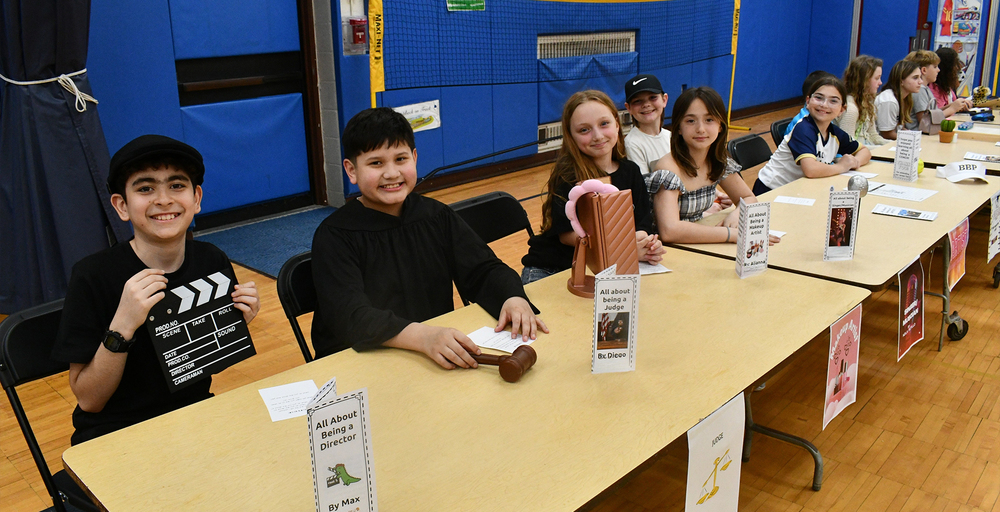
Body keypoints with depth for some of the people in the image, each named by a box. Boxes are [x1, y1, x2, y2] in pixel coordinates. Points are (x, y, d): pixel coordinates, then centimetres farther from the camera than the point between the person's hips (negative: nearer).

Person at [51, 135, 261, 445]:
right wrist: (122, 326, -28)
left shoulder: (213, 262, -4)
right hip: (114, 435, -3)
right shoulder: (92, 277, -15)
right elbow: (89, 401, -13)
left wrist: (239, 323, -11)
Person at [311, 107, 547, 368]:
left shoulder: (437, 216, 6)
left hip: (443, 358, 2)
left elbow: (482, 270, 3)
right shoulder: (334, 235, -9)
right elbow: (350, 316, -22)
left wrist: (513, 298, -21)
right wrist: (423, 336, -39)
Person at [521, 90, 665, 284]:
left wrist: (649, 247, -22)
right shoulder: (568, 174, -11)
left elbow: (643, 225, 2)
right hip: (549, 273, -5)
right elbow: (567, 233, -16)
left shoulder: (630, 172, 5)